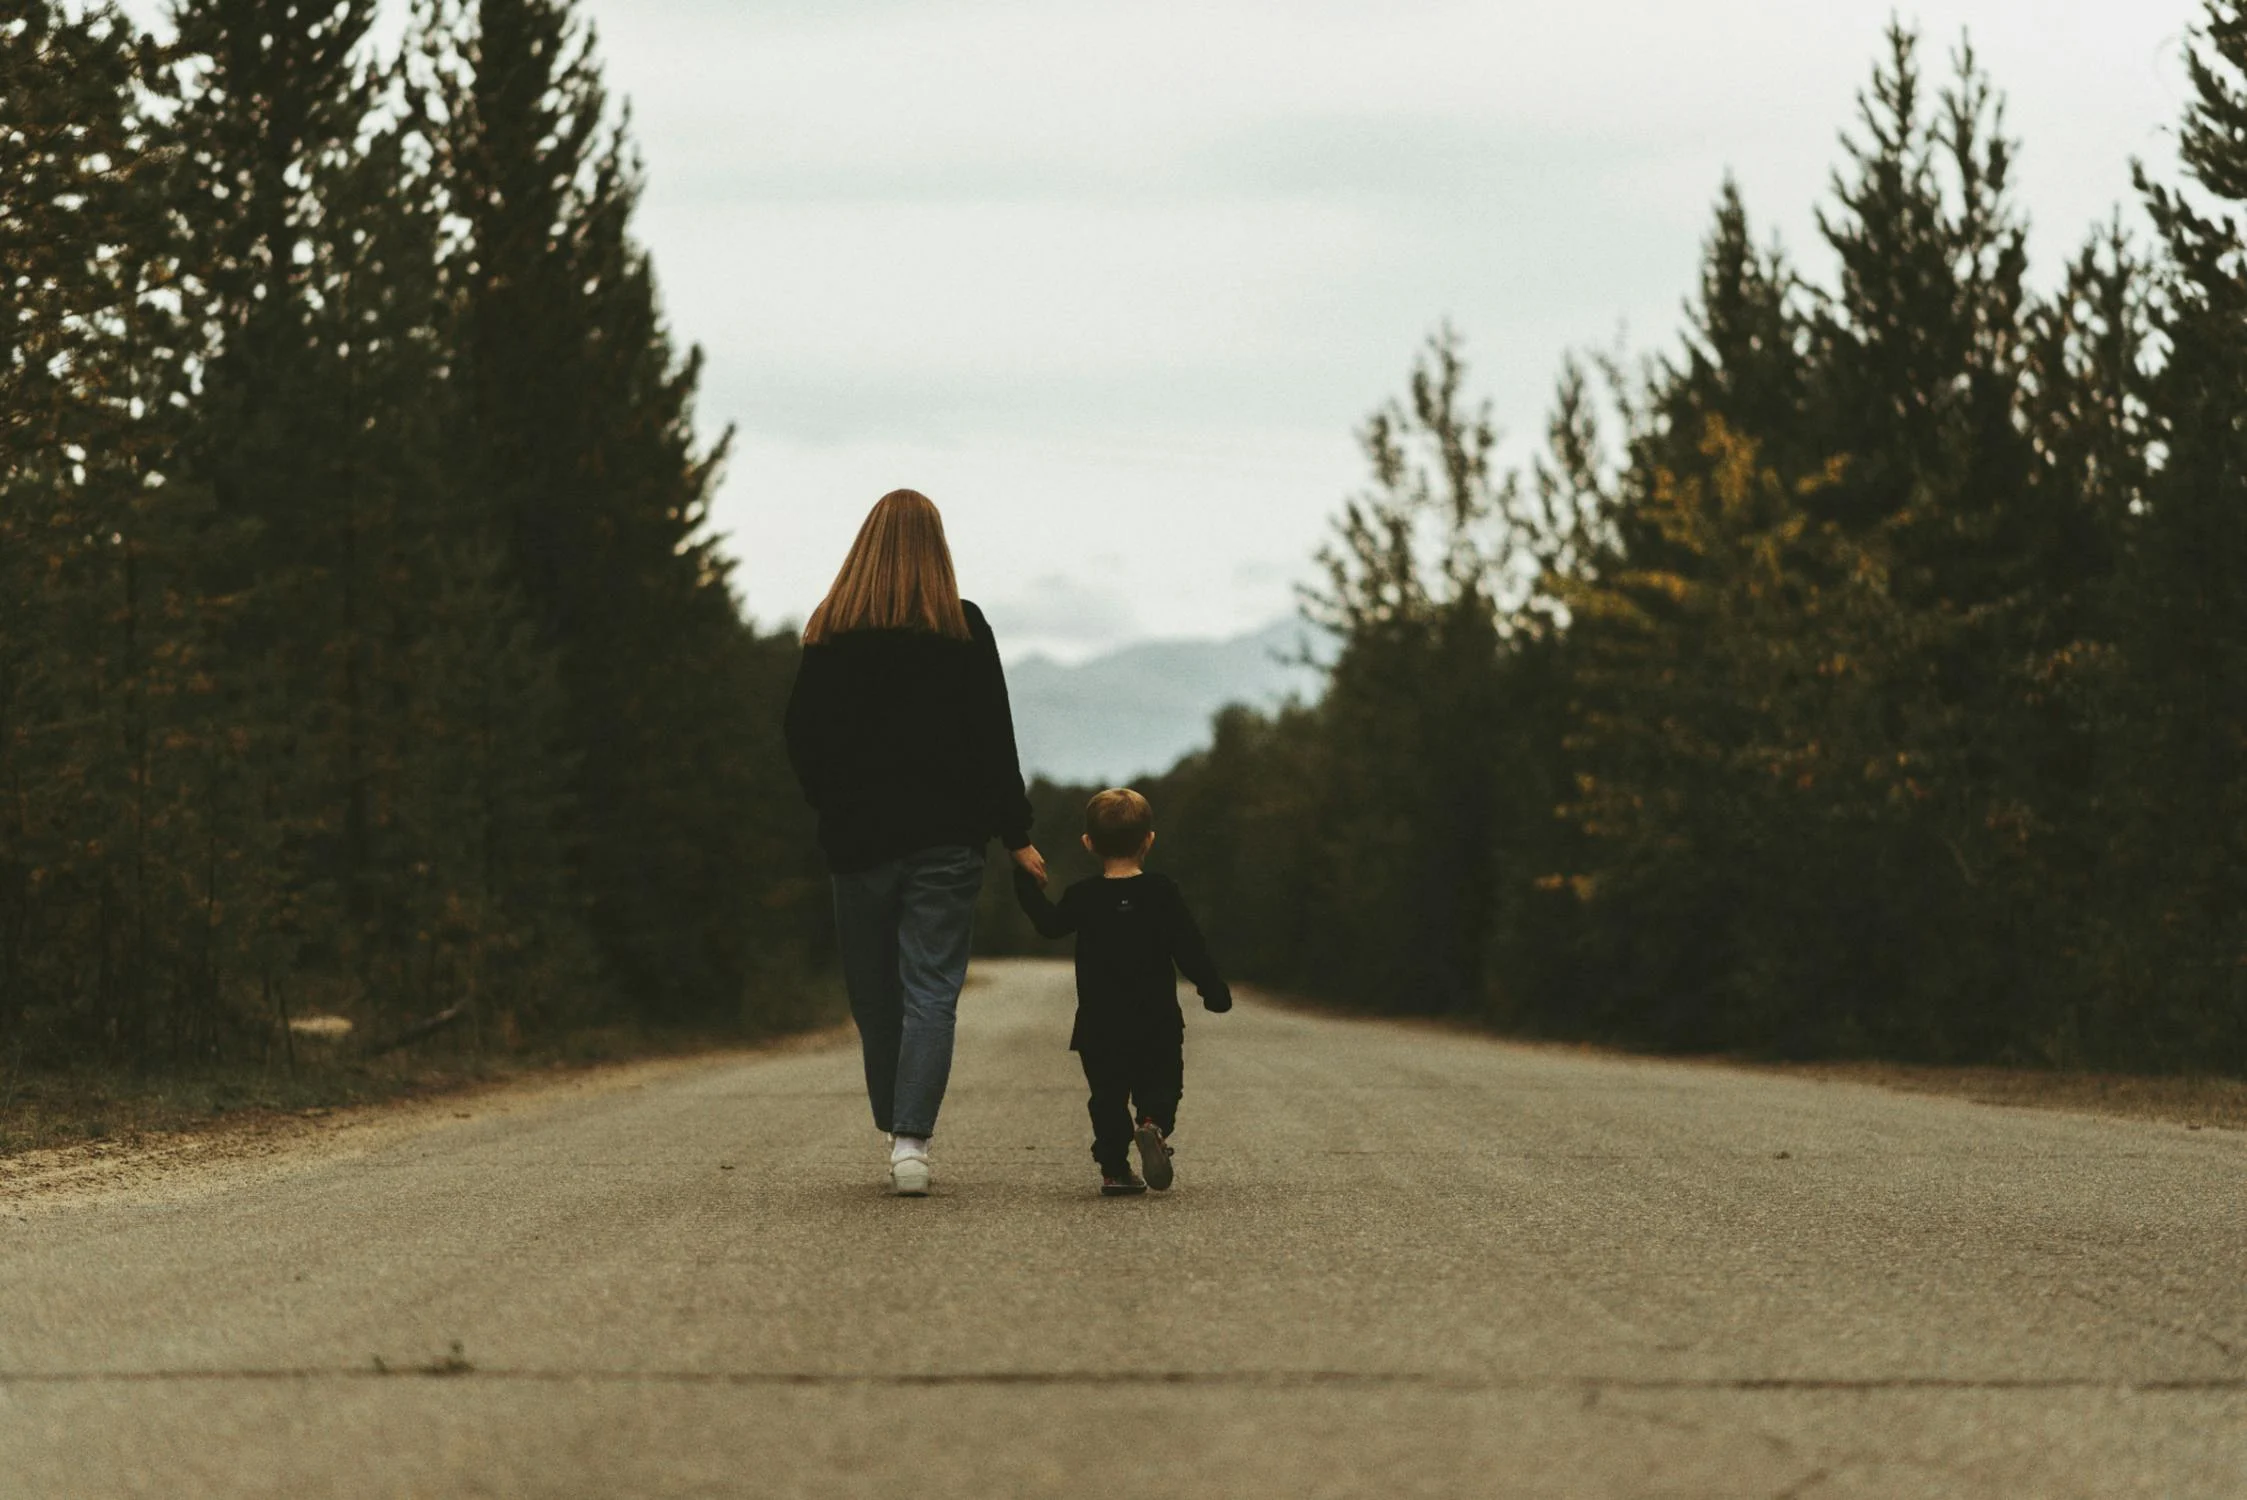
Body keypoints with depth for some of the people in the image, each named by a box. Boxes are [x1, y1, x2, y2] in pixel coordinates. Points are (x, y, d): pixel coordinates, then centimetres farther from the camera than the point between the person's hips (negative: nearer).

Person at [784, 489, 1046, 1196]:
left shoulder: (830, 632, 1)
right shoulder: (964, 629, -1)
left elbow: (802, 739, 2)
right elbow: (994, 741, -1)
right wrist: (1016, 834, 3)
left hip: (859, 838, 1)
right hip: (947, 839, -1)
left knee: (876, 995, 12)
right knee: (931, 991, -3)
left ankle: (897, 1132, 20)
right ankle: (912, 1142, -16)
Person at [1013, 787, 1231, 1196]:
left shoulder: (1082, 898, -4)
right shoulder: (1162, 894, -5)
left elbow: (1050, 924, 14)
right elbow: (1190, 949, -3)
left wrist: (1028, 886, 28)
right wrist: (1214, 990, 8)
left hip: (1100, 1027, 1)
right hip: (1158, 1024, -1)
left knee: (1108, 1095, 10)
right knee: (1160, 1085, 9)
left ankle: (1115, 1169, 5)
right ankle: (1154, 1125, -22)